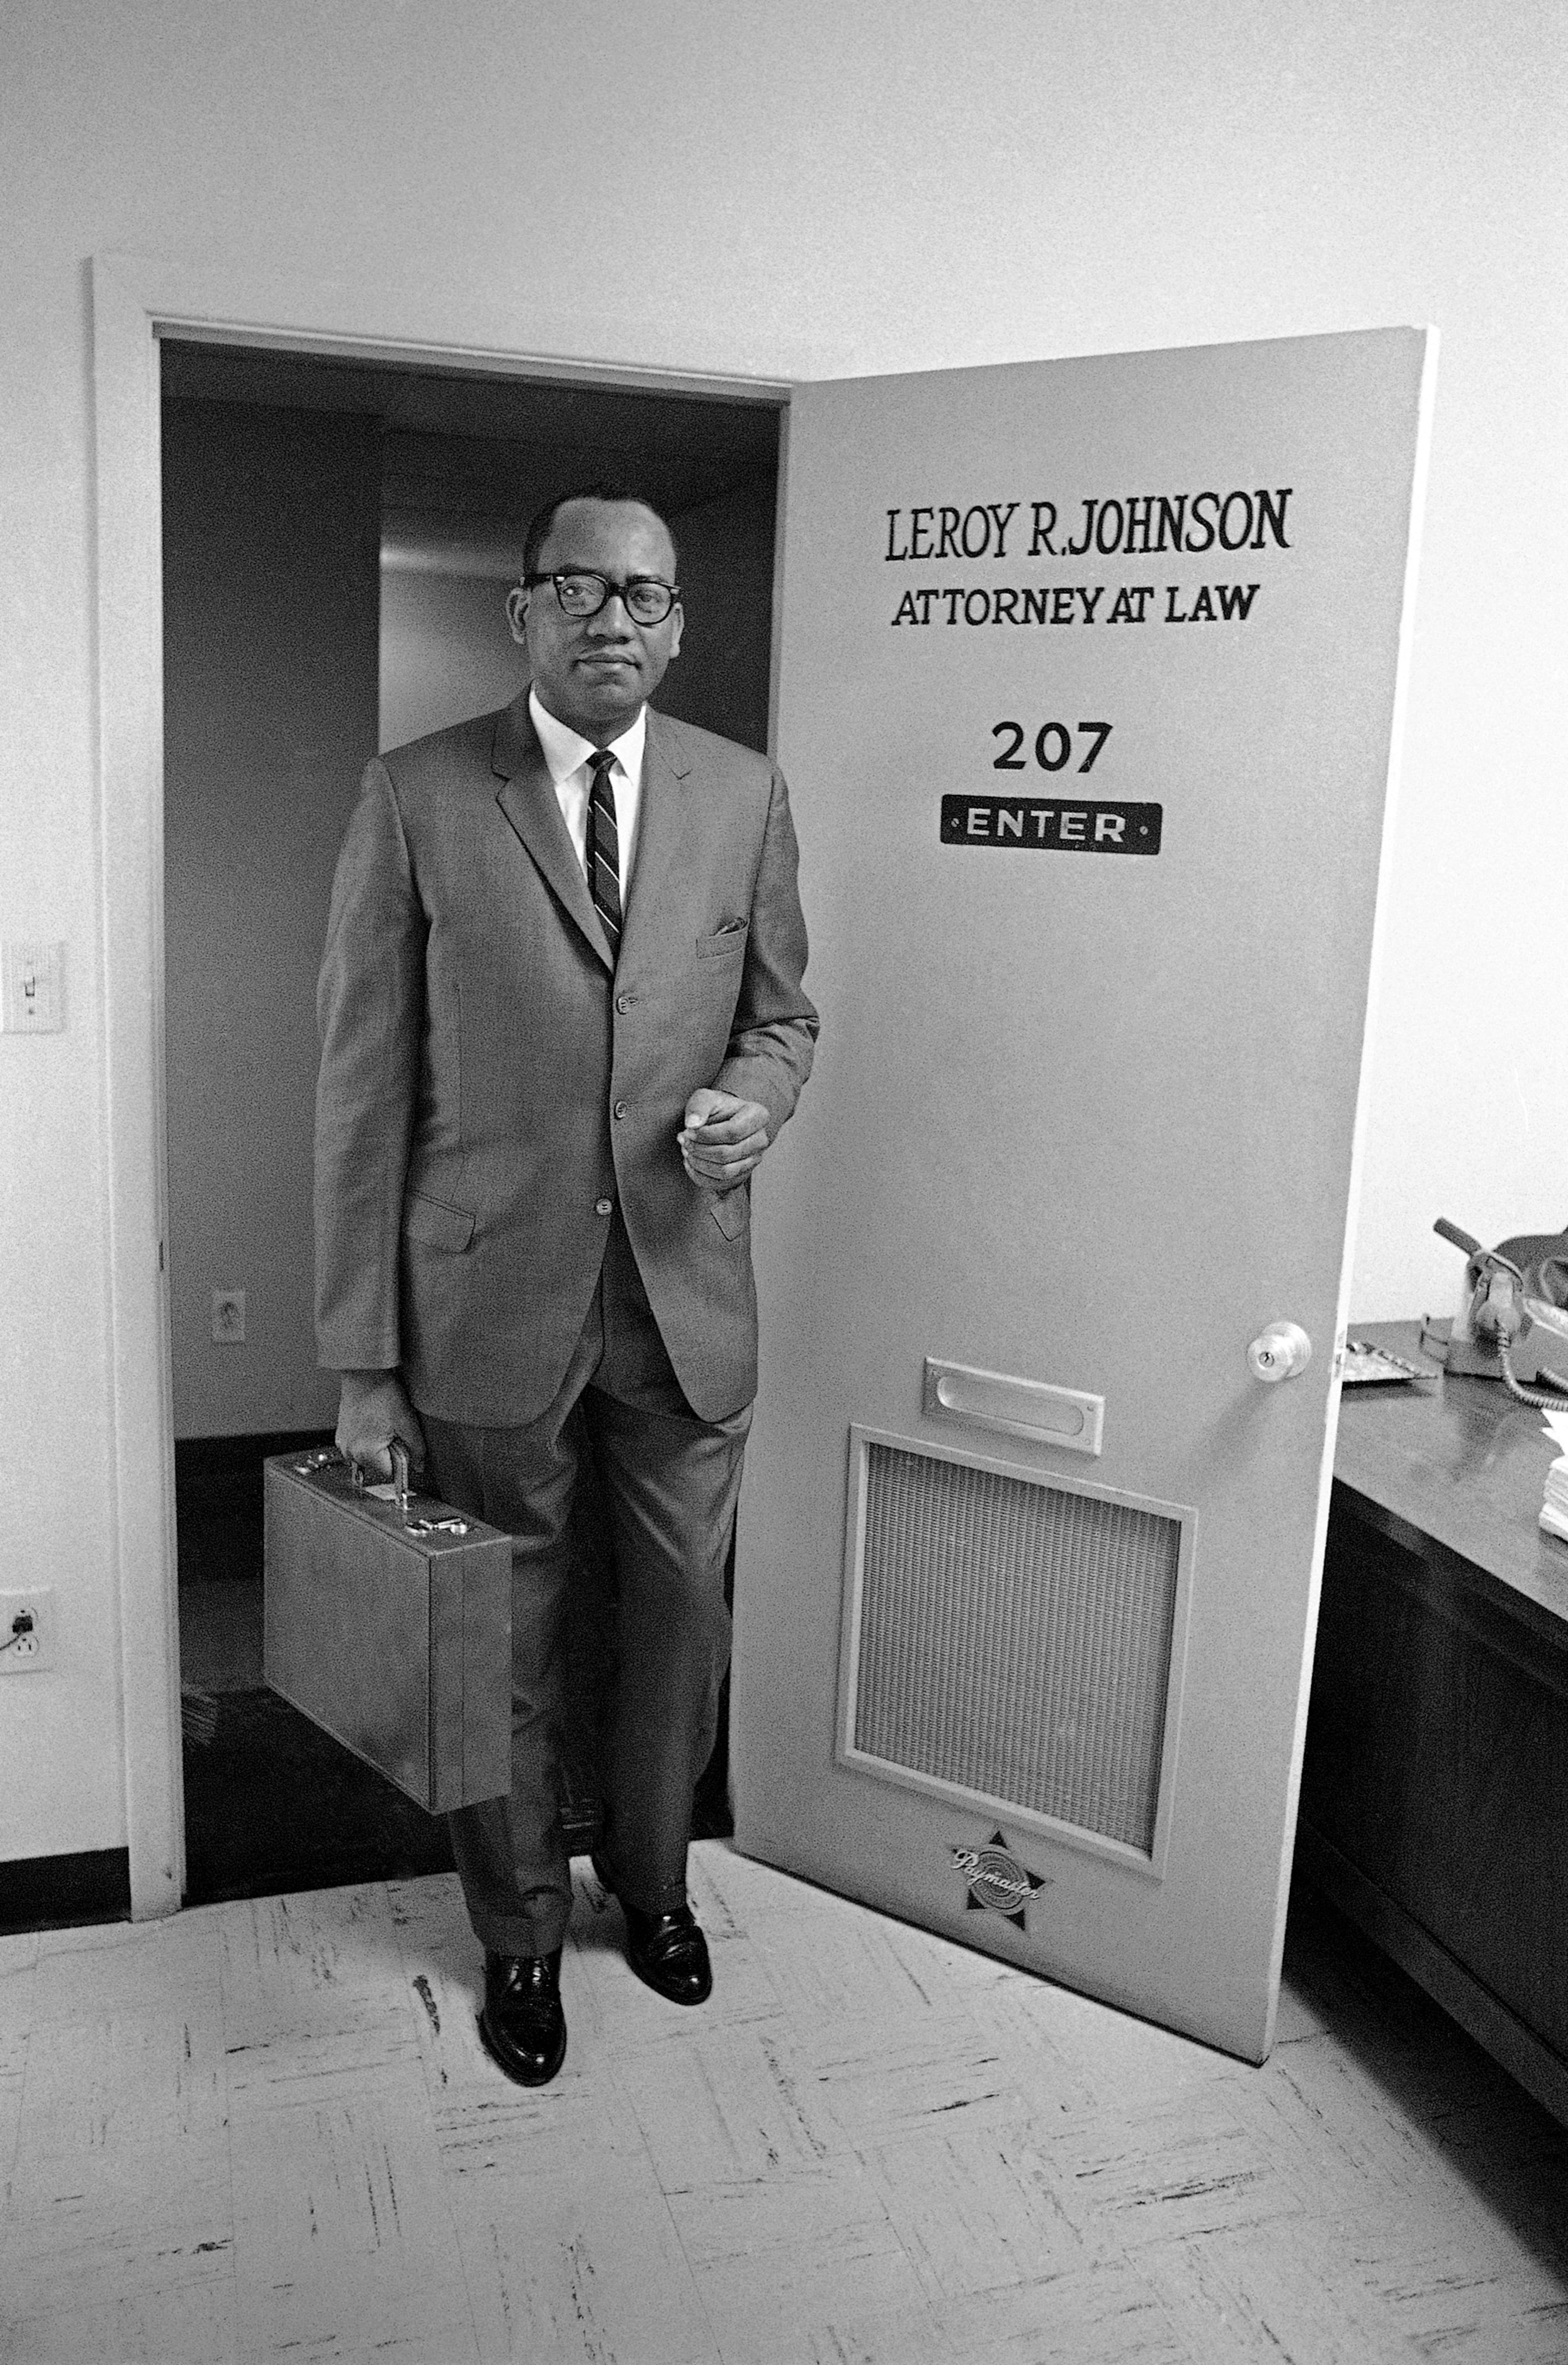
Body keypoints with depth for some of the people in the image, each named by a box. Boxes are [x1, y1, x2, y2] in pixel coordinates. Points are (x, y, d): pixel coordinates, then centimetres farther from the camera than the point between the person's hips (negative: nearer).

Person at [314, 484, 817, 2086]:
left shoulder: (746, 797, 3)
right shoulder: (416, 799, -6)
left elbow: (784, 1013, 14)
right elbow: (363, 1090, -6)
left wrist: (755, 1097, -11)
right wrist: (362, 1363, -8)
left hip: (687, 1301, 3)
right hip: (488, 1306, -2)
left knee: (682, 1621, 18)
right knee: (501, 1647, 13)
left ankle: (650, 1879, 45)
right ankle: (521, 1938, 39)